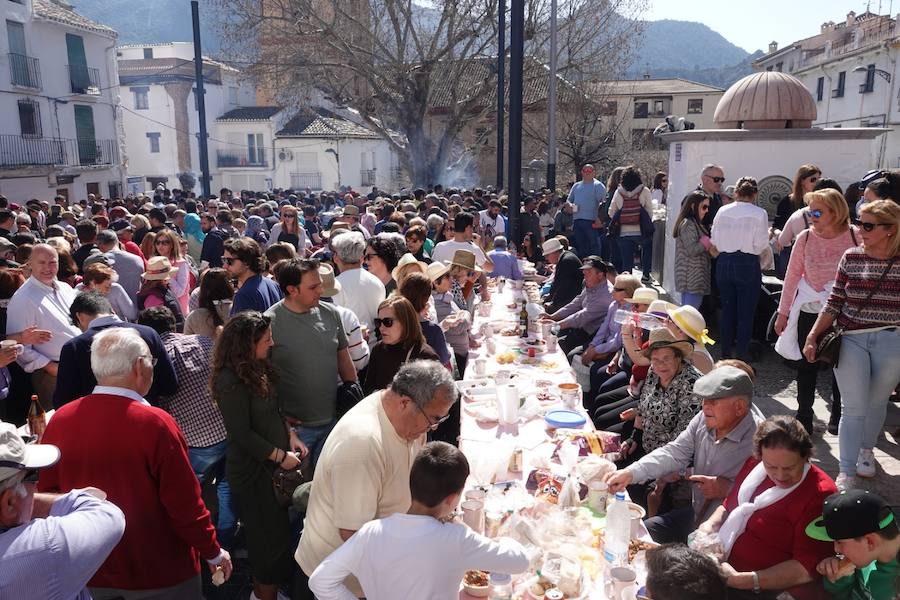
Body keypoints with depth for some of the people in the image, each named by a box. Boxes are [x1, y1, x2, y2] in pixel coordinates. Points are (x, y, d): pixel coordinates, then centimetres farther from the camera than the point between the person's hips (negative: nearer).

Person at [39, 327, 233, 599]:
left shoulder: (59, 420, -10)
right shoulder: (154, 423, -24)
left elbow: (47, 492, 2)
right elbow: (184, 502, -20)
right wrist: (213, 552, -5)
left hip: (92, 572, 5)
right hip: (159, 572, -4)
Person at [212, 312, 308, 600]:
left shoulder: (257, 368, 4)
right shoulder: (231, 381, -23)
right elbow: (242, 434, -21)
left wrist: (290, 436, 1)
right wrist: (280, 456, -15)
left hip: (270, 465, 8)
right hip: (253, 471, -8)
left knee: (277, 530, 19)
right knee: (269, 535, 6)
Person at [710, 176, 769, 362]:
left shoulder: (722, 211, 0)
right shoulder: (759, 214, -9)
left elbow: (715, 241, 3)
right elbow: (760, 245, -9)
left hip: (724, 262, 4)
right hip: (747, 265, -3)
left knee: (727, 311, 14)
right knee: (746, 314, 6)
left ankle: (726, 353, 23)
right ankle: (742, 356, 10)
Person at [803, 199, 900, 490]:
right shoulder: (851, 257, 0)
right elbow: (835, 302, 3)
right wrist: (812, 337, 0)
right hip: (851, 339, 0)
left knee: (876, 402, 15)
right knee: (853, 408, 0)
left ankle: (866, 450, 41)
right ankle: (846, 473, 4)